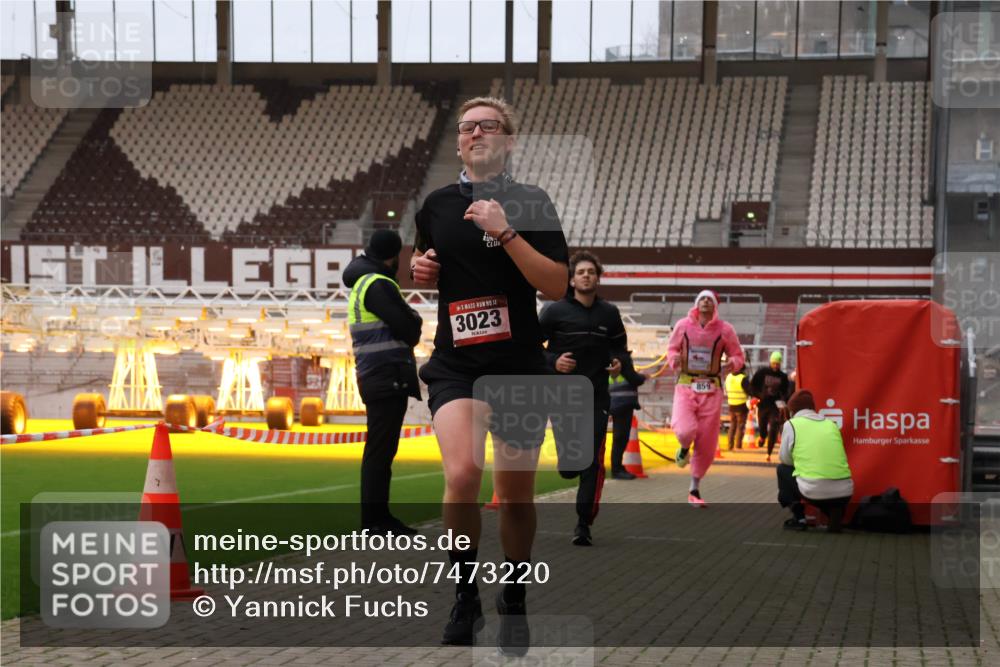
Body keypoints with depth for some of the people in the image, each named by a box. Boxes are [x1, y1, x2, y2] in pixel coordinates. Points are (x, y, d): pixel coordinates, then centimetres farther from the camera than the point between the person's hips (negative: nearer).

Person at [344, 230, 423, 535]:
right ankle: (373, 521, -6)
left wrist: (409, 321, -1)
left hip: (376, 379, 10)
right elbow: (409, 330, -15)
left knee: (381, 450, 13)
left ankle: (379, 516, 19)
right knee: (380, 450, -8)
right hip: (388, 377, -10)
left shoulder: (360, 284, 18)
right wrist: (415, 322, 5)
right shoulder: (378, 285, -13)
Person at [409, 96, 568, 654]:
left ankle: (514, 602, 29)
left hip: (520, 365, -1)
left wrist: (506, 233, -19)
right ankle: (466, 599, -4)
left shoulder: (531, 203, -1)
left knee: (517, 496, 7)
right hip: (455, 365, 1)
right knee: (462, 474, -22)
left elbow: (557, 286, -11)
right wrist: (421, 270, 4)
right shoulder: (437, 205, 8)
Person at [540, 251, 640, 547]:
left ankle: (584, 524, 7)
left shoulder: (609, 313, 9)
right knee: (570, 465, -10)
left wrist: (619, 362, 0)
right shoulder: (555, 311, -1)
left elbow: (619, 345, 22)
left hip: (596, 397, 2)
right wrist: (553, 362, -15)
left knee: (593, 463, -5)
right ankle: (571, 464, 30)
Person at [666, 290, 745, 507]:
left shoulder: (725, 329, 0)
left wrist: (731, 364, -16)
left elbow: (738, 356, 7)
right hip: (686, 386, -1)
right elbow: (672, 348, 12)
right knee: (686, 430, -26)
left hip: (711, 390, 1)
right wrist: (674, 360, -10)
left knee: (707, 445, 4)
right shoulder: (683, 325, 1)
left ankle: (694, 490, 21)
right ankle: (684, 448, 15)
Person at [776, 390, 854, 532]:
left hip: (814, 491, -3)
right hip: (844, 492, 3)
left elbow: (785, 459, 16)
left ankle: (798, 518, 16)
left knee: (783, 469, 27)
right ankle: (835, 513, 10)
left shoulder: (792, 424, 8)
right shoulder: (831, 424, 20)